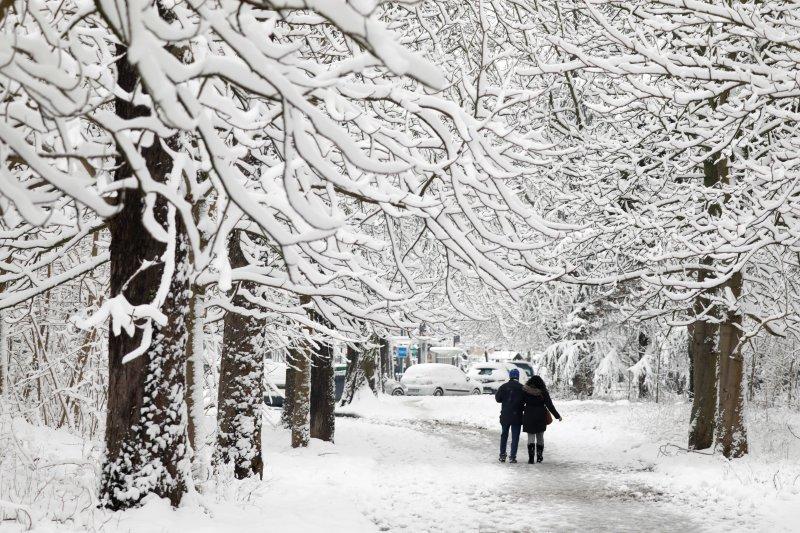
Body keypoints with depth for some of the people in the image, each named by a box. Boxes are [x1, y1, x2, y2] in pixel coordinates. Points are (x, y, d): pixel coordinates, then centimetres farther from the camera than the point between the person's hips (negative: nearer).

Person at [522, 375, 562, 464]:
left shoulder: (525, 391, -6)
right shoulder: (543, 393, -9)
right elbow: (550, 406, -8)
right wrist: (557, 416, 1)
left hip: (529, 417, 0)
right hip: (540, 417, 0)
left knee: (531, 437, 5)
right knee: (540, 437, 15)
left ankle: (531, 457, -9)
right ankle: (539, 457, 20)